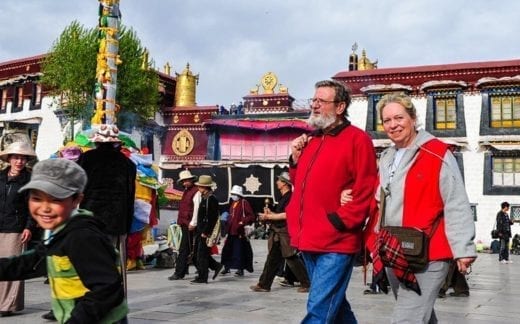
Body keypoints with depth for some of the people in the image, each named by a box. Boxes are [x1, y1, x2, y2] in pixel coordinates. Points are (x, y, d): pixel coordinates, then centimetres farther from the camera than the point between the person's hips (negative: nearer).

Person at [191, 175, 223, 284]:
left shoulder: (211, 199, -16)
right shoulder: (204, 197, 14)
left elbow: (212, 218, -20)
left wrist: (205, 232, -20)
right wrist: (199, 230, 16)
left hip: (206, 232, -10)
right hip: (200, 230, 10)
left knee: (201, 254, -4)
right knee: (198, 253, 14)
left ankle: (202, 277, 5)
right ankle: (216, 266, 25)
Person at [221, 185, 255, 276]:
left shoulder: (244, 203, -9)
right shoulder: (233, 203, 15)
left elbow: (252, 216, -14)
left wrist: (243, 222, -21)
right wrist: (228, 223, 15)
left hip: (240, 232, -8)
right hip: (231, 231, 8)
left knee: (239, 251, -2)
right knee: (227, 249, 11)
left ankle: (240, 270, 7)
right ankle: (226, 267, 24)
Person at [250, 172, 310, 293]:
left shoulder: (290, 197, -13)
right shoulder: (284, 197, 17)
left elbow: (286, 215, -21)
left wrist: (268, 216, -15)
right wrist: (270, 213, 9)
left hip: (285, 234, -9)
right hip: (278, 234, 9)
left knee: (291, 259, -4)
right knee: (272, 260, 11)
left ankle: (306, 284, 7)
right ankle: (264, 285, 16)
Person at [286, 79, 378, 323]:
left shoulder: (357, 139, -7)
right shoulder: (310, 140, 16)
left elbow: (366, 190, -12)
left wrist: (340, 220, -15)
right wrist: (296, 159, 8)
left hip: (336, 242, -8)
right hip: (308, 240, 8)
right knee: (333, 303, 19)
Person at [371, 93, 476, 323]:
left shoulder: (437, 153, -9)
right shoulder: (386, 158, 13)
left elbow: (456, 205, -12)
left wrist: (462, 248, -16)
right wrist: (377, 244, 15)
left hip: (427, 255, -7)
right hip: (393, 254, 8)